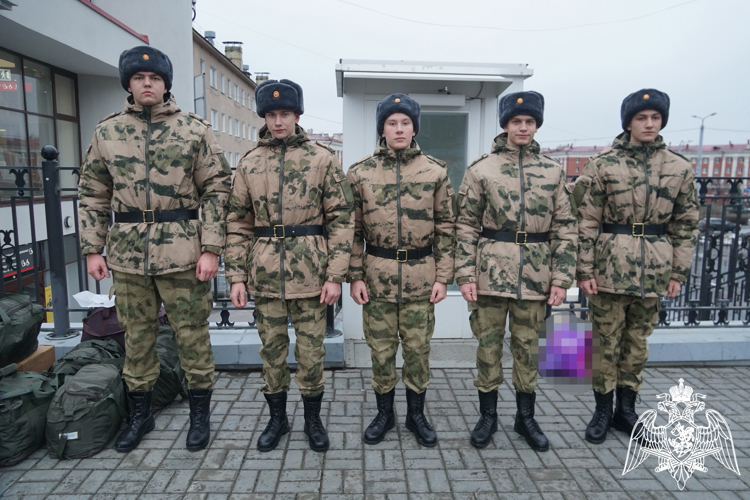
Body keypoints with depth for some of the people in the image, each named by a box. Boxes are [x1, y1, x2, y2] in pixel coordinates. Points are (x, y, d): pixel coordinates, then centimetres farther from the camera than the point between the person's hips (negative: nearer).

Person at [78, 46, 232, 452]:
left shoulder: (194, 130, 0)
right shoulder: (107, 132, 9)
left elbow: (217, 190, -3)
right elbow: (92, 195, 12)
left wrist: (210, 248, -10)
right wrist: (92, 248, 5)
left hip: (182, 252, -3)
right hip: (128, 254, 3)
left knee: (192, 334, 6)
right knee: (136, 335, 14)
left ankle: (200, 412, 24)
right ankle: (140, 413, 32)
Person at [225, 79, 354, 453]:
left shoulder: (322, 159, 0)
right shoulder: (249, 163, 7)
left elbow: (341, 219, -3)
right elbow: (238, 223, 8)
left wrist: (336, 275, -9)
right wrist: (237, 276, 2)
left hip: (310, 271, -2)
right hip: (264, 272, 2)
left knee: (311, 348, 7)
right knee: (271, 347, 12)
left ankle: (313, 418, 28)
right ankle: (277, 418, 31)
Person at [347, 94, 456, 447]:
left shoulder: (435, 172, 2)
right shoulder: (360, 173, 1)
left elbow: (446, 228, 3)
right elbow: (353, 229, 3)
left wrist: (443, 277, -2)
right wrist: (355, 277, -2)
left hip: (421, 276, 0)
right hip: (377, 275, 0)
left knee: (418, 349, 10)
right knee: (381, 349, 10)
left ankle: (417, 415, 29)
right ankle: (384, 414, 30)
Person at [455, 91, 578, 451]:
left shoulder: (553, 172, 5)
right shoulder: (481, 170, -1)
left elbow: (565, 229, 5)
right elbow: (466, 227, -1)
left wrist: (562, 278, -1)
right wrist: (466, 274, -8)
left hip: (535, 275, 2)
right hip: (490, 271, -1)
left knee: (528, 345, 12)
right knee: (488, 343, 8)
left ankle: (525, 417, 30)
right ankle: (488, 415, 25)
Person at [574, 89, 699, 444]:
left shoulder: (679, 168, 6)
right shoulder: (603, 165, -2)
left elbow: (685, 224, 10)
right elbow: (587, 222, -4)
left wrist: (678, 272, 6)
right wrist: (584, 270, -8)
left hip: (654, 269, 3)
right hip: (610, 265, -2)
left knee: (638, 341, 13)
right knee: (607, 341, 5)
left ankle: (626, 410, 28)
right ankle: (603, 411, 20)